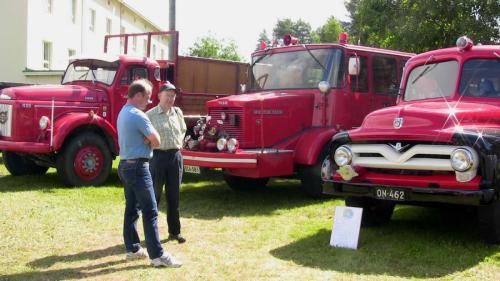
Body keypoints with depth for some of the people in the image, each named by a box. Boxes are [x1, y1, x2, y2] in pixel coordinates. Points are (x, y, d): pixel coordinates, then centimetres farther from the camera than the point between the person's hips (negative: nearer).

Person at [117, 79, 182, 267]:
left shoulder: (123, 113, 13)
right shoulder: (138, 115, -18)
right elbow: (156, 141, -14)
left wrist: (146, 140, -8)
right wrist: (149, 140, 4)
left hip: (125, 165, 10)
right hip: (138, 167, -10)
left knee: (132, 208, 13)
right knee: (150, 211, -9)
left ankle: (132, 249, 19)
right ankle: (157, 255, -8)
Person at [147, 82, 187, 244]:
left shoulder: (177, 112, 11)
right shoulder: (150, 115, -6)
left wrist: (179, 142, 13)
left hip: (175, 156, 5)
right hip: (158, 156, -5)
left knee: (174, 196, 10)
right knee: (154, 195, 3)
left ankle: (175, 231, 19)